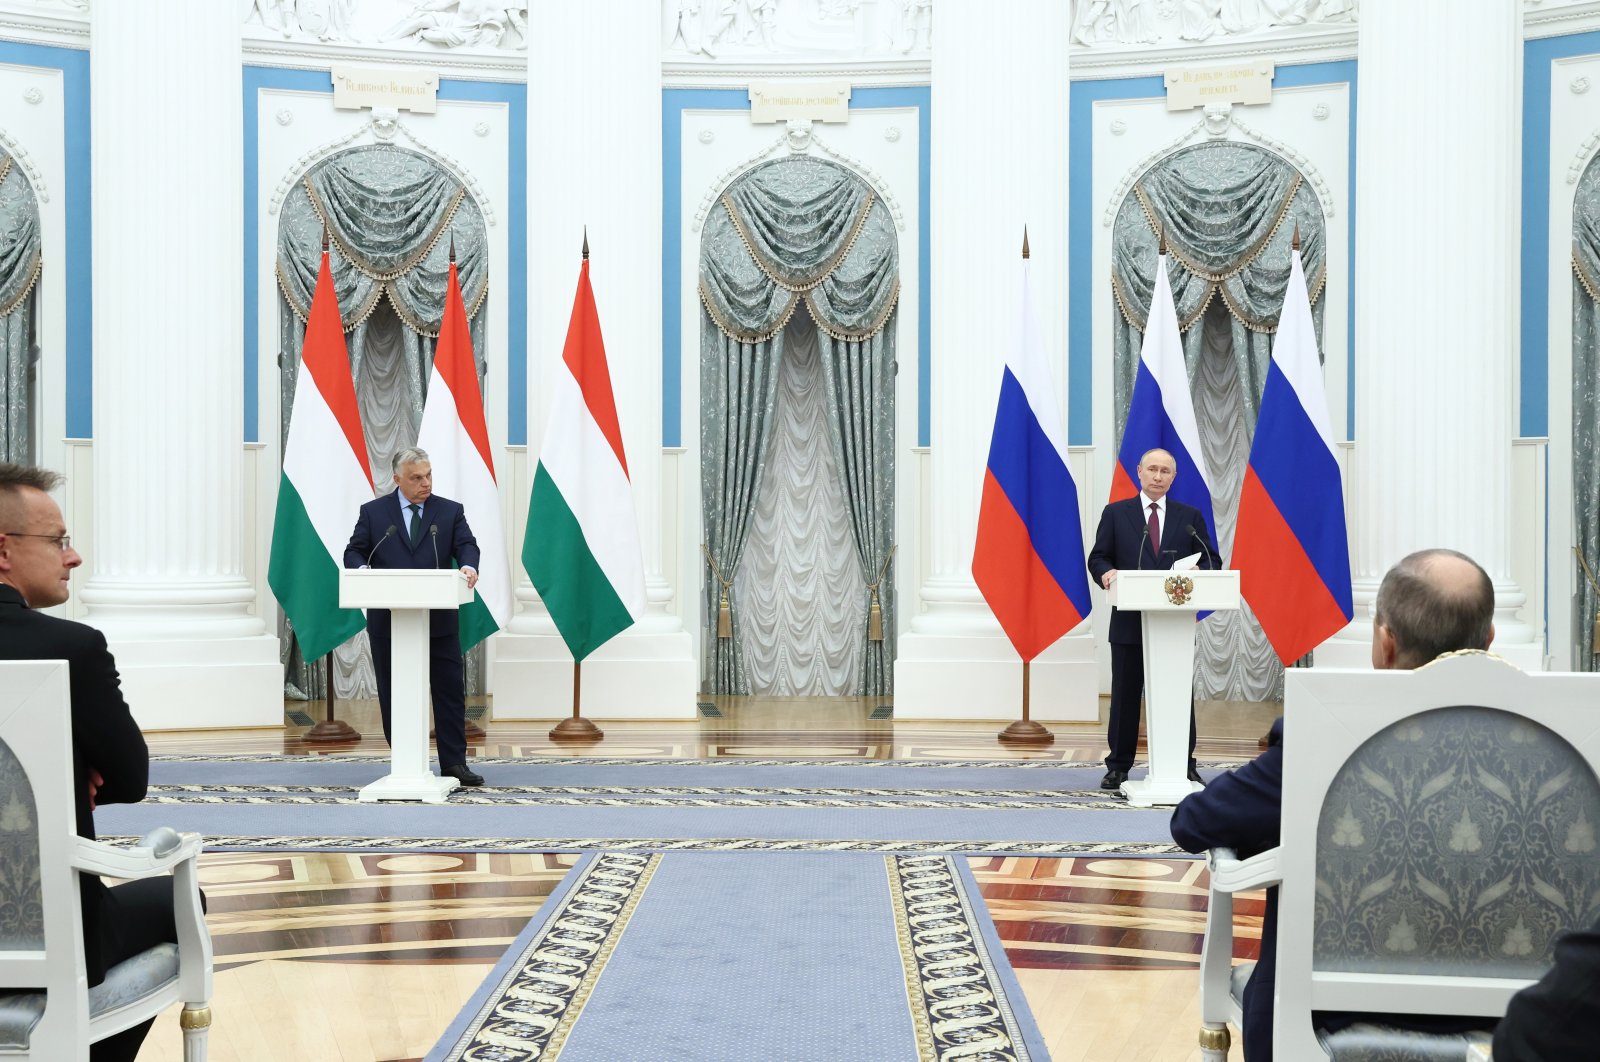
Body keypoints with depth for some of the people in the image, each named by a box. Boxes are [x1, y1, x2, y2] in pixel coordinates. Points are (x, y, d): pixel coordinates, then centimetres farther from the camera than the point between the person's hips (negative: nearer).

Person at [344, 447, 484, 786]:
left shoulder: (450, 511, 6)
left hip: (439, 621, 0)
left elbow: (466, 545, -4)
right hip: (388, 622, 0)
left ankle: (454, 764, 7)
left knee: (450, 692, 0)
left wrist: (469, 566, -27)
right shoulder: (373, 512, 6)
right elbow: (354, 552, 4)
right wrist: (361, 569, -19)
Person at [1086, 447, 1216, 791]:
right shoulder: (1116, 513, 7)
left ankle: (1184, 766, 12)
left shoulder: (1190, 516, 10)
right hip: (1129, 621, -1)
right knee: (1125, 695, 4)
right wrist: (1106, 572, -19)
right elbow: (1098, 557, 4)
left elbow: (1210, 559, 8)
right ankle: (1118, 766, 12)